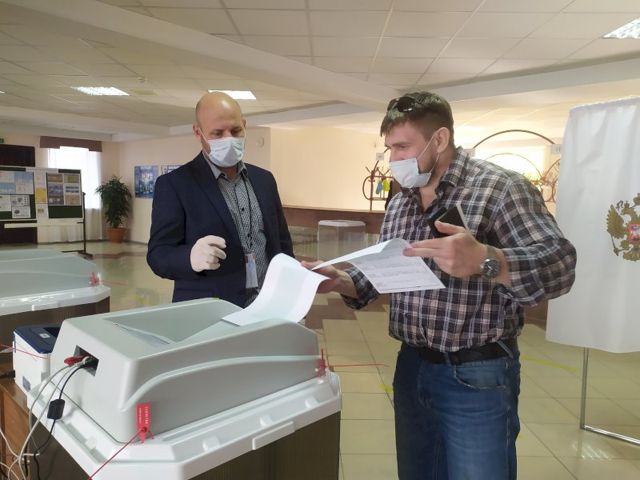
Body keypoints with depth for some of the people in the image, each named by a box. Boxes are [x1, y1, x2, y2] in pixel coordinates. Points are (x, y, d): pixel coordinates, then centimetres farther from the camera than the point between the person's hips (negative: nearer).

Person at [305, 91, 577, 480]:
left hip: (477, 376, -6)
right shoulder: (399, 203, 9)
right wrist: (338, 280, -5)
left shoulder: (498, 186, -12)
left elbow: (560, 265, -22)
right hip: (411, 367, 6)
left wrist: (484, 261, -41)